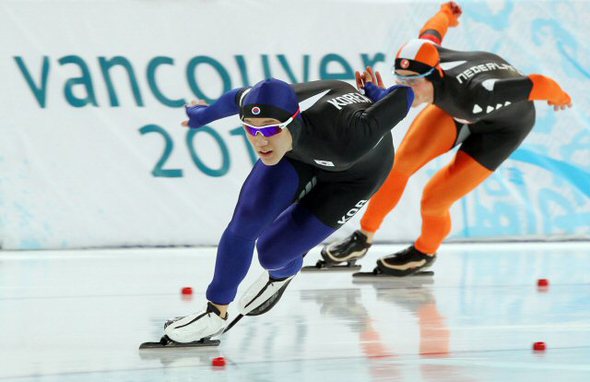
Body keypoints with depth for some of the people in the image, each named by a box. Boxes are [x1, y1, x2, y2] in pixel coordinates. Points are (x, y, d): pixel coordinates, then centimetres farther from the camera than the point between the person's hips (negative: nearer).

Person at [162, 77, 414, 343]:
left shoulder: (345, 136, -48)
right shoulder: (258, 107, -34)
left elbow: (404, 95, -33)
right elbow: (236, 98, -7)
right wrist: (205, 115, 14)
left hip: (355, 173, -3)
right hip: (300, 154, 3)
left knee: (271, 253, -5)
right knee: (243, 225, -11)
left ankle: (282, 273, 33)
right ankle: (216, 312, 12)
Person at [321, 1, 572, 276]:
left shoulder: (475, 95, -46)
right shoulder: (419, 58, -28)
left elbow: (538, 84, -36)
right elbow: (433, 30, -5)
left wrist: (559, 98, -11)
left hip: (503, 125, -5)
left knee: (433, 200, -10)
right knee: (402, 162, -6)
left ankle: (425, 252, 24)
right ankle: (364, 238, 15)